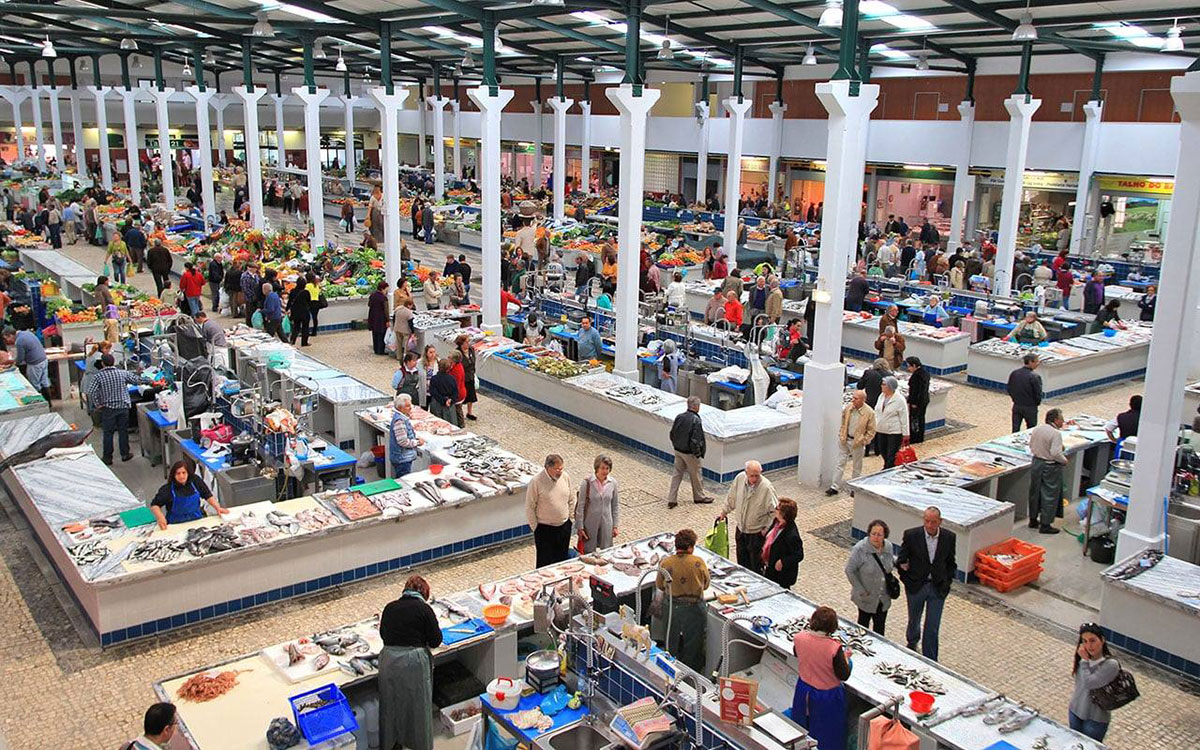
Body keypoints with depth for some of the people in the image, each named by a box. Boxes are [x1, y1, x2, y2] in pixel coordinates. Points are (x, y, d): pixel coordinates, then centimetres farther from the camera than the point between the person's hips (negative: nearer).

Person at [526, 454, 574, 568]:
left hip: (564, 527, 5)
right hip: (544, 529, -5)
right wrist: (535, 528, -7)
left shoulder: (565, 477, -2)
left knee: (562, 560, 14)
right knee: (545, 563, 2)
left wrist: (569, 519, 11)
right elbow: (529, 508, -9)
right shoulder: (536, 482, -17)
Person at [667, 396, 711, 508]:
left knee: (677, 474, 13)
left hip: (678, 451, 6)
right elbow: (696, 440, -23)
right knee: (695, 475, 14)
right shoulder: (696, 420, -23)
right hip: (690, 453, -6)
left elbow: (672, 434, 6)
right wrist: (698, 453, -11)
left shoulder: (679, 417, -2)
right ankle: (699, 497, 32)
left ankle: (671, 499, 12)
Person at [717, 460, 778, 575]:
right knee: (742, 562, 20)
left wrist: (767, 528, -16)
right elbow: (732, 497, 8)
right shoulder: (740, 478, -11)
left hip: (757, 533, -5)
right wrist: (724, 512, 16)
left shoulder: (767, 487, -26)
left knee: (756, 566, 5)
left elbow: (775, 511, -17)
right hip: (741, 529, 5)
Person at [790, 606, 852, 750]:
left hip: (804, 690, 4)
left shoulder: (799, 638, -19)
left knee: (803, 726, 29)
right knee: (826, 731, 21)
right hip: (827, 695, -4)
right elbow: (844, 676, -20)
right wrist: (846, 657, -4)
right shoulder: (834, 648, -32)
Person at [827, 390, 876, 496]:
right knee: (840, 463, 7)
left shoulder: (869, 413, -16)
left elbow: (871, 431, -8)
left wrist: (863, 441, -11)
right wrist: (841, 435, 7)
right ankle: (835, 487, 12)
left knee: (856, 467, 11)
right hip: (844, 440, 3)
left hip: (857, 442, -3)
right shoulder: (848, 407, -4)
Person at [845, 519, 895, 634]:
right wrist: (861, 590, -16)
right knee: (863, 625, 14)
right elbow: (849, 570, -16)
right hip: (866, 598, -4)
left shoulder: (888, 547, -5)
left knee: (879, 628, 16)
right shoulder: (860, 549, -22)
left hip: (884, 598, 5)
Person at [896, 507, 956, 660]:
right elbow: (901, 560, -4)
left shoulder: (949, 537, -9)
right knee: (914, 620, 22)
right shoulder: (911, 535, -15)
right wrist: (906, 580, -6)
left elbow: (950, 563, 5)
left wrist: (947, 582, 0)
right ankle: (912, 642, 51)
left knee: (932, 628, 1)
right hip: (916, 586, 0)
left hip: (938, 588, 0)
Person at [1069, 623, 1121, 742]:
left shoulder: (1111, 665, -25)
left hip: (1095, 718, -5)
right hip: (1075, 710, 5)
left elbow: (1088, 683, -31)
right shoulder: (1085, 658, -7)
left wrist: (1085, 660, -25)